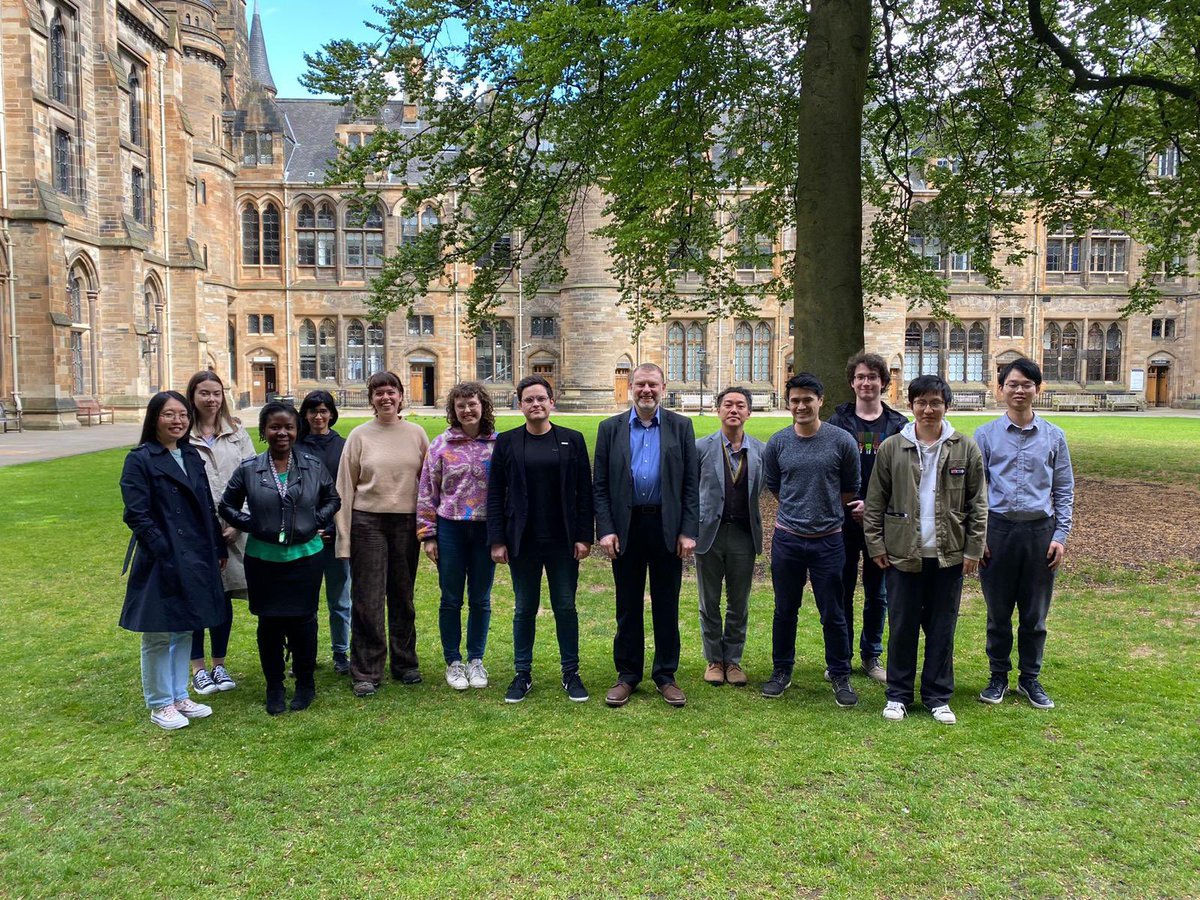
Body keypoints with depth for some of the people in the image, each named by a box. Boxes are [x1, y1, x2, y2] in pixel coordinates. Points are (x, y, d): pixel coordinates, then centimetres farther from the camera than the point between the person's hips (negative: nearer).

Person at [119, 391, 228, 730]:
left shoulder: (192, 456, 11)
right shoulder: (140, 460, -8)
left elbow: (207, 508, 13)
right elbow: (137, 515, -14)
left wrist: (218, 549, 10)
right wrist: (165, 553, -18)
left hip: (195, 560, 7)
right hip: (160, 562, -6)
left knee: (185, 630, 15)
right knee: (158, 636, 5)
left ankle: (179, 696, 28)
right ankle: (160, 705, 19)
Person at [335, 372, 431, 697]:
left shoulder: (416, 434, 5)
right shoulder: (360, 435, 0)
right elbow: (345, 487, 1)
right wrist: (344, 536, -3)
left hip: (406, 523, 2)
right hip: (368, 523, -2)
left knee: (403, 597, 12)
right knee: (368, 600, 0)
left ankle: (405, 664, 25)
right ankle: (366, 673, 11)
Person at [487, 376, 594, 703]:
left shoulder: (572, 440, 2)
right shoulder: (506, 442, 2)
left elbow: (584, 491, 1)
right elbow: (495, 494, 1)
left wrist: (584, 536, -5)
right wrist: (497, 540, -5)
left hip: (562, 541, 0)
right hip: (522, 541, 0)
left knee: (566, 607, 8)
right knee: (524, 609, 9)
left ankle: (571, 673, 21)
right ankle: (523, 674, 22)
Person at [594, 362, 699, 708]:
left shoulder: (680, 426, 3)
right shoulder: (610, 428, 4)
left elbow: (691, 483, 1)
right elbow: (600, 485, 2)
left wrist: (688, 531, -6)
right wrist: (605, 530, -7)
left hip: (668, 528, 0)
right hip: (626, 527, 0)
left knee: (666, 607, 8)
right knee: (628, 607, 10)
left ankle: (665, 675, 22)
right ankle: (627, 674, 22)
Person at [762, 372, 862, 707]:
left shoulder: (842, 441, -5)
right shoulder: (778, 442, 0)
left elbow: (851, 489, 7)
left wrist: (825, 512, 9)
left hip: (828, 541, -1)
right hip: (787, 540, 2)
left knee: (832, 613, 6)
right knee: (785, 610, 13)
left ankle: (840, 677, 22)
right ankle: (782, 671, 28)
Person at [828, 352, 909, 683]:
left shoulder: (898, 425, 3)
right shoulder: (838, 421, 2)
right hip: (843, 519, -1)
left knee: (878, 593, 11)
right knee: (842, 592, 6)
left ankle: (871, 656, 25)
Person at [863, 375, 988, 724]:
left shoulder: (966, 449, 2)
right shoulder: (891, 448, 1)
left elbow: (978, 503, 5)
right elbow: (875, 502, 3)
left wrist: (974, 548, 0)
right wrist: (876, 544, -1)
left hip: (949, 555, 1)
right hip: (902, 554, 0)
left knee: (942, 629, 9)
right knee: (901, 627, 7)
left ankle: (938, 697, 23)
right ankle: (898, 695, 21)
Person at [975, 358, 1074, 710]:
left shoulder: (1054, 436, 5)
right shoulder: (985, 435, 1)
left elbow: (1064, 490, 7)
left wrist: (1060, 535, 0)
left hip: (1040, 531, 1)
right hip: (998, 529, -1)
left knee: (1035, 614, 9)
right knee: (998, 611, 8)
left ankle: (1030, 678, 25)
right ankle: (998, 676, 23)